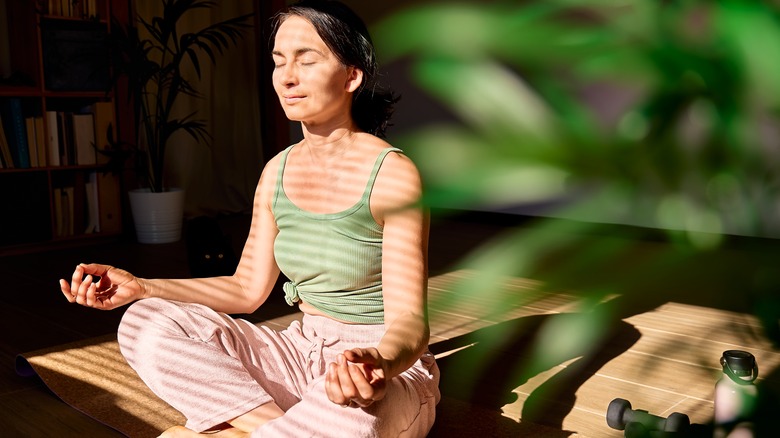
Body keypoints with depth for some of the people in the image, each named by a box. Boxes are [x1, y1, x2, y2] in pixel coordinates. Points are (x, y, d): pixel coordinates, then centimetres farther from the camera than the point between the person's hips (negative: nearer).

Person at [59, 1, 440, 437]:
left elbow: (410, 319, -20)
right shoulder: (277, 171, 4)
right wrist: (139, 287, -4)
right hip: (302, 352, 6)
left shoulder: (393, 174, -16)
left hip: (389, 368, -5)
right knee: (146, 323, -10)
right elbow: (248, 288, 7)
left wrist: (381, 365, -44)